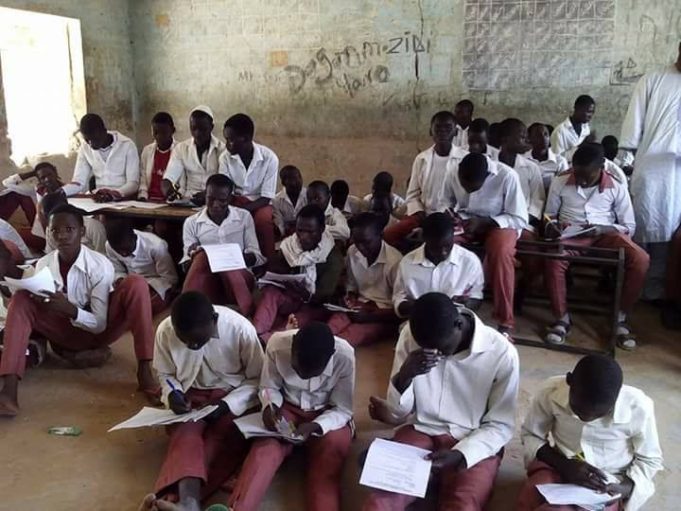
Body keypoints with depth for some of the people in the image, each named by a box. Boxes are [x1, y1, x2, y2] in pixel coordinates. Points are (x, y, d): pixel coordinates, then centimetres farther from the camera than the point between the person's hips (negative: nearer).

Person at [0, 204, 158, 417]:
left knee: (135, 284, -28)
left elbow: (100, 324, -19)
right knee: (21, 299, -18)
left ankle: (144, 372, -34)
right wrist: (41, 302, -27)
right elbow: (46, 309, -4)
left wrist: (71, 310, -37)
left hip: (98, 331, -3)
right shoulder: (43, 265, -9)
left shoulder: (100, 265, -20)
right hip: (67, 333, 3)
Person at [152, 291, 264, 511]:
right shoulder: (165, 331, -14)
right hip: (191, 396, 1)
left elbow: (257, 379, -10)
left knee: (223, 439, -30)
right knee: (185, 435, -30)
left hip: (233, 396, -1)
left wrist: (226, 404, -23)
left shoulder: (241, 329, -22)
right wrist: (172, 394, -17)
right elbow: (165, 374, 4)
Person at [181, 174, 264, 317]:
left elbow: (256, 256, 5)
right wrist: (193, 257, -17)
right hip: (207, 282, 1)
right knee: (202, 256, -32)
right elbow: (188, 265, 7)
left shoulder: (244, 217, 9)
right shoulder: (192, 222, 9)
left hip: (240, 278, 0)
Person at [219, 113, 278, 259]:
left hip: (259, 203, -2)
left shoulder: (269, 158, -18)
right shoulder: (225, 157, -10)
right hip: (236, 201, 2)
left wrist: (241, 209, -31)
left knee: (263, 220, -34)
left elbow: (266, 198, -16)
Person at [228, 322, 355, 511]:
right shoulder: (277, 344, -21)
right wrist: (270, 407, -25)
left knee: (327, 463, -28)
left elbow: (342, 410, -14)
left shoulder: (344, 356, -25)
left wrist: (313, 427, -31)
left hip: (329, 417, 0)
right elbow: (268, 387, -4)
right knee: (265, 449, -26)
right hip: (287, 410, 1)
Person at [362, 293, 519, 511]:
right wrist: (404, 376, -21)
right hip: (420, 431, 1)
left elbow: (500, 426, -3)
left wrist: (461, 453, -20)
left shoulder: (501, 353, -13)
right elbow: (399, 412, 0)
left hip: (475, 443, -1)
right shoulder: (410, 336, -7)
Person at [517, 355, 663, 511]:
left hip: (605, 484, -1)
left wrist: (624, 488, -21)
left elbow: (650, 460, -3)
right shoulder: (550, 392, -20)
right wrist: (565, 465, -19)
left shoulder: (638, 408, -21)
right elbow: (530, 436, -3)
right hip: (559, 467, 1)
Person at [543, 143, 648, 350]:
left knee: (640, 259, -30)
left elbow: (629, 226, 4)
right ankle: (562, 319, -18)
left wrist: (602, 229, -15)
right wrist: (552, 226, -13)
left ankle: (620, 318, -12)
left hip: (606, 234, 1)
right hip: (572, 235, 0)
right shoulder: (560, 182, 2)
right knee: (553, 258, -37)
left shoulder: (616, 187, 1)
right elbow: (549, 215, 11)